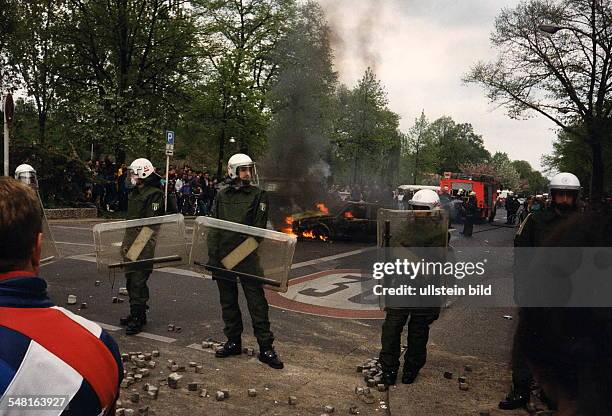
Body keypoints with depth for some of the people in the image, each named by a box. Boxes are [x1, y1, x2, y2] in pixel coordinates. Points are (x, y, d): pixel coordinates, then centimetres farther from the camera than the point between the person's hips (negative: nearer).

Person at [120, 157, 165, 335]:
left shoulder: (154, 194, -11)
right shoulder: (134, 193, 17)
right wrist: (126, 242, 16)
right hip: (131, 245, 9)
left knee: (138, 282, -7)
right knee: (130, 279, 16)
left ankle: (138, 318, 1)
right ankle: (136, 313, 28)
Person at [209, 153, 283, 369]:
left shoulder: (259, 195, 1)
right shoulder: (222, 196, 11)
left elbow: (259, 228, -5)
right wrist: (213, 250, 2)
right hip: (222, 254, 4)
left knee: (256, 301, -4)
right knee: (228, 300, 13)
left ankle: (266, 347, 2)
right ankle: (233, 342, 26)